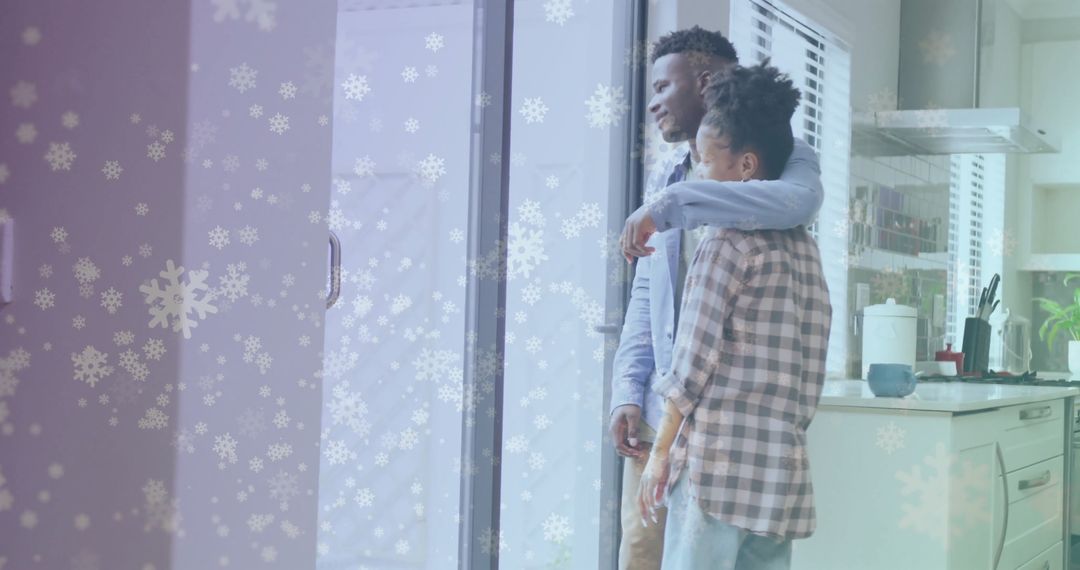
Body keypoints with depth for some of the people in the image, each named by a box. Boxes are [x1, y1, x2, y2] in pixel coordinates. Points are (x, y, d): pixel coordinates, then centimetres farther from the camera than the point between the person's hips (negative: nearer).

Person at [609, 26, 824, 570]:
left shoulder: (784, 157, -1)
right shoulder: (664, 184, 18)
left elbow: (795, 203, -27)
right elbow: (642, 305, 16)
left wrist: (670, 205, -25)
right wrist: (627, 393, 2)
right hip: (661, 407, 5)